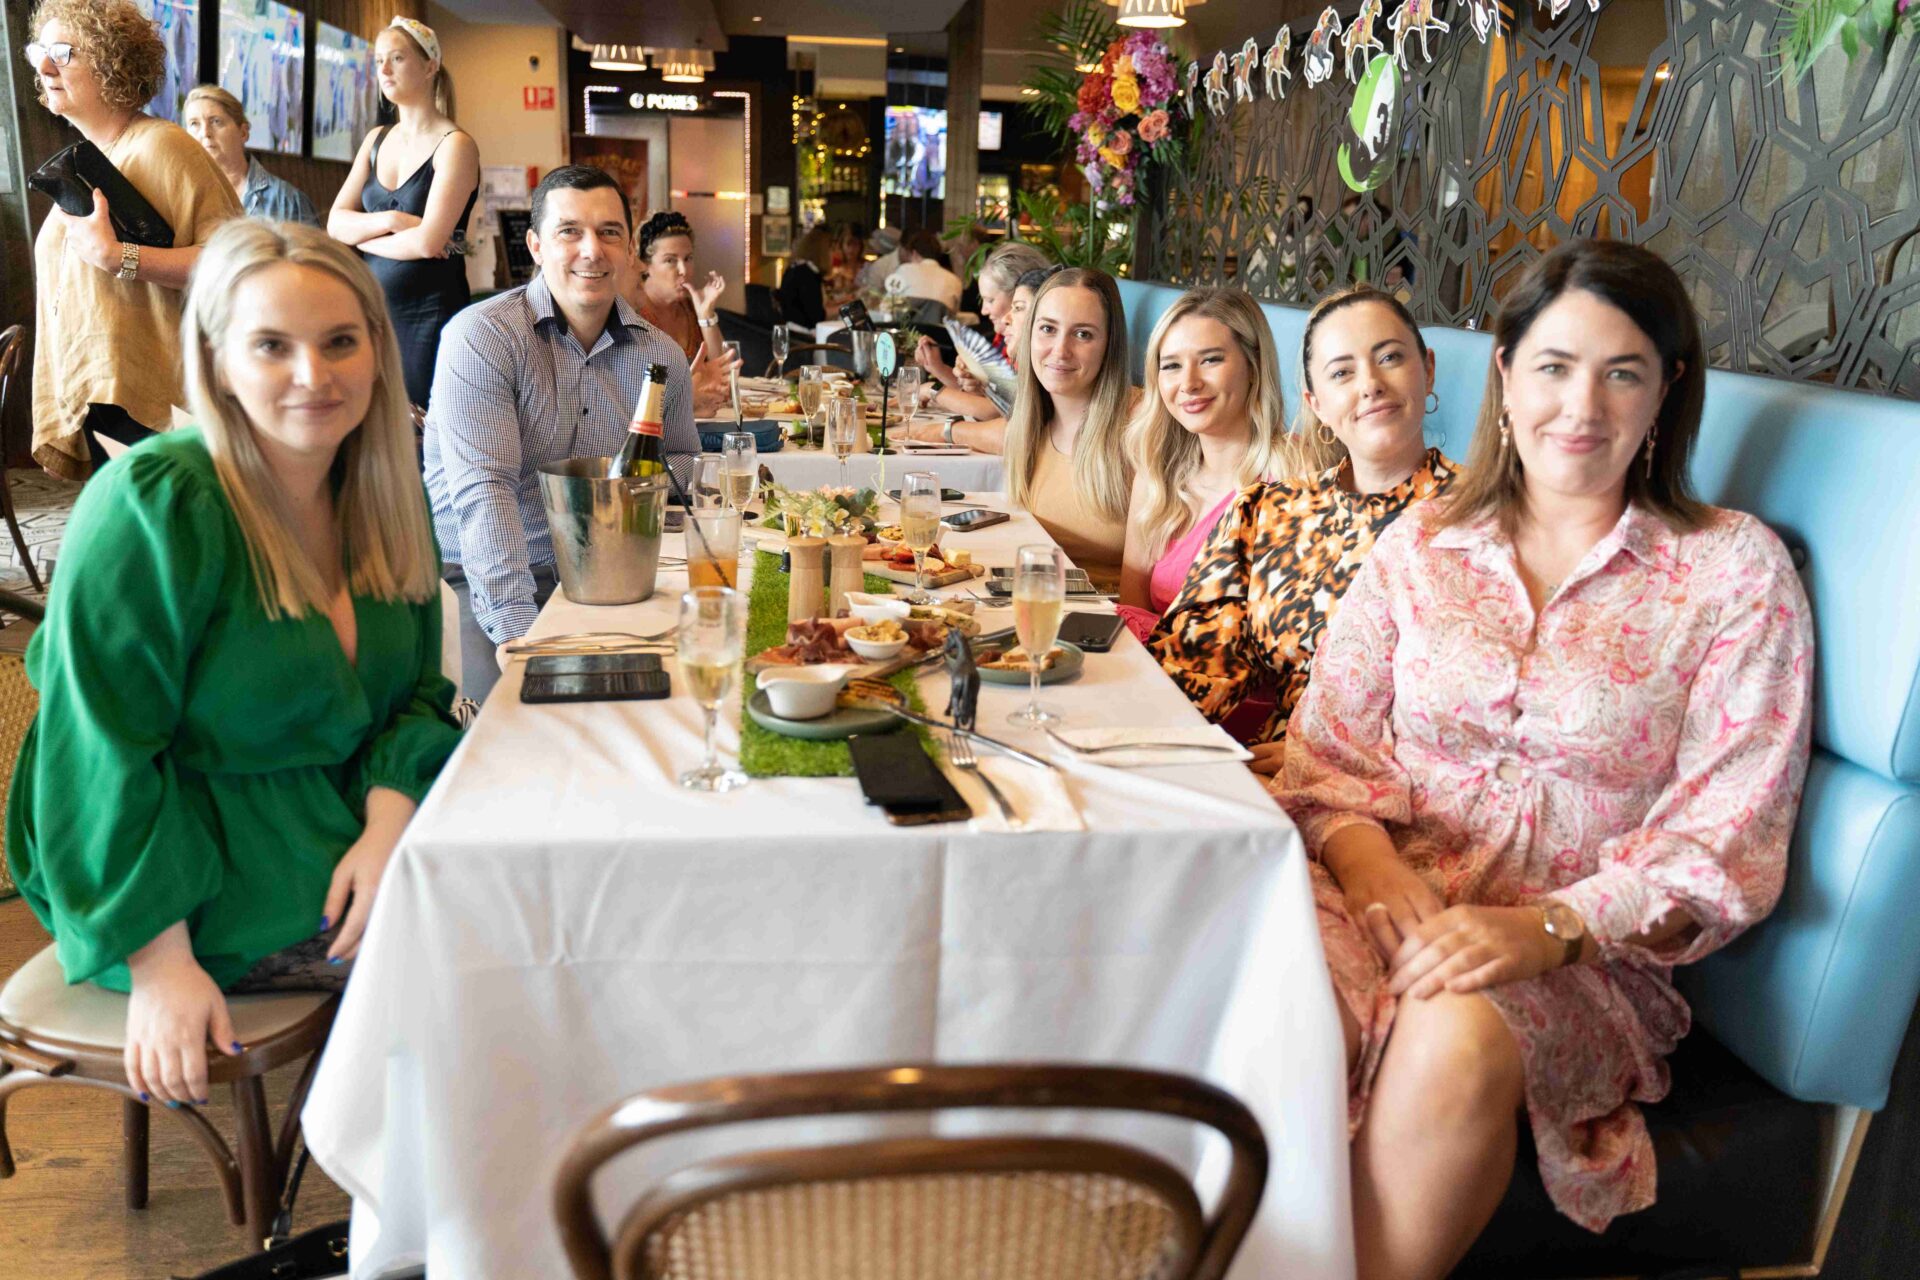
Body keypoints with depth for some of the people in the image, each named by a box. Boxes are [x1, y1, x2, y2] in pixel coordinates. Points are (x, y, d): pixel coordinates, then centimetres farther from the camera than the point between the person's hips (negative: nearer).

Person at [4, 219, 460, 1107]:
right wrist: (161, 962, -20)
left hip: (343, 825, 7)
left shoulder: (381, 495, 2)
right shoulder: (153, 507, -19)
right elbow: (100, 756, -19)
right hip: (200, 879, -7)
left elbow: (412, 689, 6)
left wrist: (388, 824, -13)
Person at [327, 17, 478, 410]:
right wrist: (391, 220, -13)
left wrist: (361, 237, -3)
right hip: (373, 307, 6)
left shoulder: (455, 145, -8)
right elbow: (335, 223, 5)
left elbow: (428, 241, -18)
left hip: (430, 314, -6)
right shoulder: (377, 141, 12)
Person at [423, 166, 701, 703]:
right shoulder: (481, 336, -11)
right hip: (476, 579, -4)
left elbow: (682, 457, 23)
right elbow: (483, 489, -21)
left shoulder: (661, 356, 6)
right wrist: (516, 627, -30)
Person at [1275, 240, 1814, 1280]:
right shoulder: (1421, 546, 12)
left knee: (1457, 1042, -35)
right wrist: (1364, 854, -13)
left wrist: (1551, 927, -18)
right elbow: (1324, 750, 9)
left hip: (1584, 949, -1)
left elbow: (1726, 840, -2)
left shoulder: (1734, 570, 4)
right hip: (1391, 895, 2)